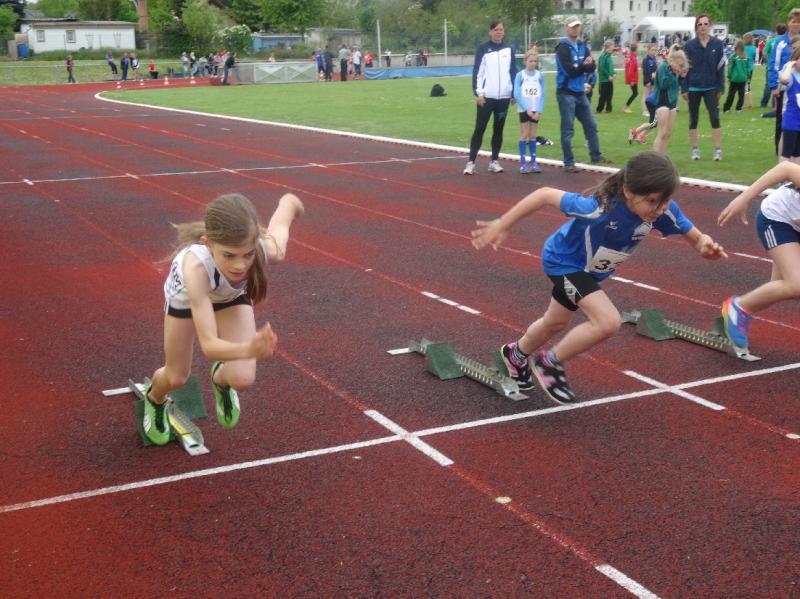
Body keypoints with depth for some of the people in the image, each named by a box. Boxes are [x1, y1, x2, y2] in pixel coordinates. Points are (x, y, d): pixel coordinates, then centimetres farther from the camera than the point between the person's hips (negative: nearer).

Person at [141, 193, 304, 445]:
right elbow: (208, 344, -48)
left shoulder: (270, 250, -42)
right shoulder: (195, 266, -50)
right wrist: (248, 349, -68)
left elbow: (289, 200, -22)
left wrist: (293, 203, 2)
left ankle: (220, 379, 26)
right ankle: (154, 399, 54)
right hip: (187, 293, -2)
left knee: (243, 378, -13)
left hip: (232, 294, 2)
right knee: (176, 377, 15)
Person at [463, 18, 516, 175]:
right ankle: (471, 162, -2)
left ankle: (494, 161, 16)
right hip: (486, 96, -4)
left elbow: (513, 72, 13)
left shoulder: (508, 49, 10)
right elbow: (477, 72, -5)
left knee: (498, 129, 8)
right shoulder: (483, 49, -1)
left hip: (503, 97, 4)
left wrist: (515, 93, 8)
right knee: (479, 128, -3)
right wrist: (478, 93, -12)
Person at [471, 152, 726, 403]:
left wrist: (706, 245, -41)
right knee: (608, 321, -24)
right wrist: (502, 225, -25)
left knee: (555, 323, 27)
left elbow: (696, 238, -17)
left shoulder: (664, 210, -29)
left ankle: (516, 354, 58)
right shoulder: (599, 207, -42)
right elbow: (545, 194, -32)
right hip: (565, 259, -6)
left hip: (592, 269, 6)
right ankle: (549, 363, 1)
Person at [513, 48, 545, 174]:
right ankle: (523, 163, 2)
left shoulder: (540, 75, 1)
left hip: (535, 110, 2)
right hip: (524, 110, -2)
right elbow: (517, 95, -9)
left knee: (533, 135, 6)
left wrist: (538, 111, -9)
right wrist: (527, 109, -14)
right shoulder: (520, 75, -6)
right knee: (524, 135, -1)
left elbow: (542, 95, 1)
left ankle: (533, 162, 10)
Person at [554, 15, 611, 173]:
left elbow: (592, 67, 2)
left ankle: (596, 156, 25)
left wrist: (580, 66, -17)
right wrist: (584, 66, -5)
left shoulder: (582, 46, 11)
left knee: (591, 125, 13)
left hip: (580, 93, 7)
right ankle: (569, 163, 1)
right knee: (568, 129, -4)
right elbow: (570, 70, -20)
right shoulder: (563, 47, -11)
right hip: (566, 93, -7)